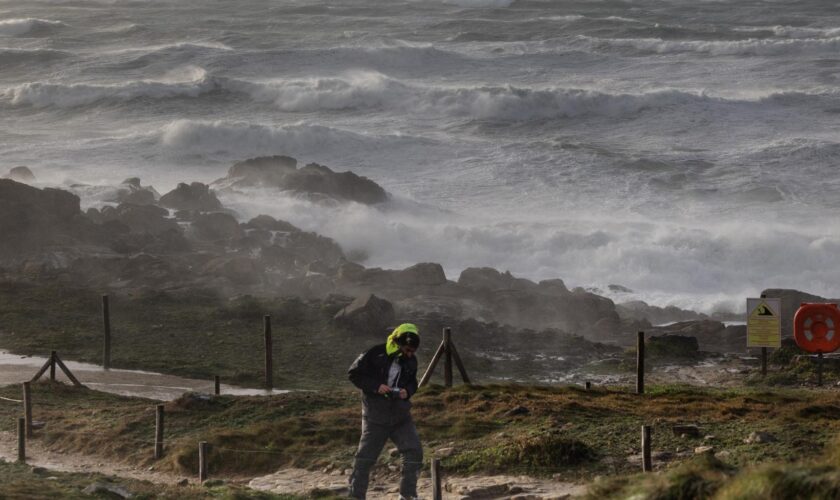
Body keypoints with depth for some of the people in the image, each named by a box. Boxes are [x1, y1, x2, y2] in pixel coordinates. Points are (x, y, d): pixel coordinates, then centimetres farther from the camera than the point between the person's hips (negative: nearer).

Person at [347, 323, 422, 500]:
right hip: (376, 416, -4)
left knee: (414, 451, -3)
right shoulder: (375, 355, -15)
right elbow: (354, 373, -9)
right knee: (366, 456, 1)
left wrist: (407, 391, -7)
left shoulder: (410, 361, 2)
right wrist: (376, 387, -19)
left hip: (400, 415, 4)